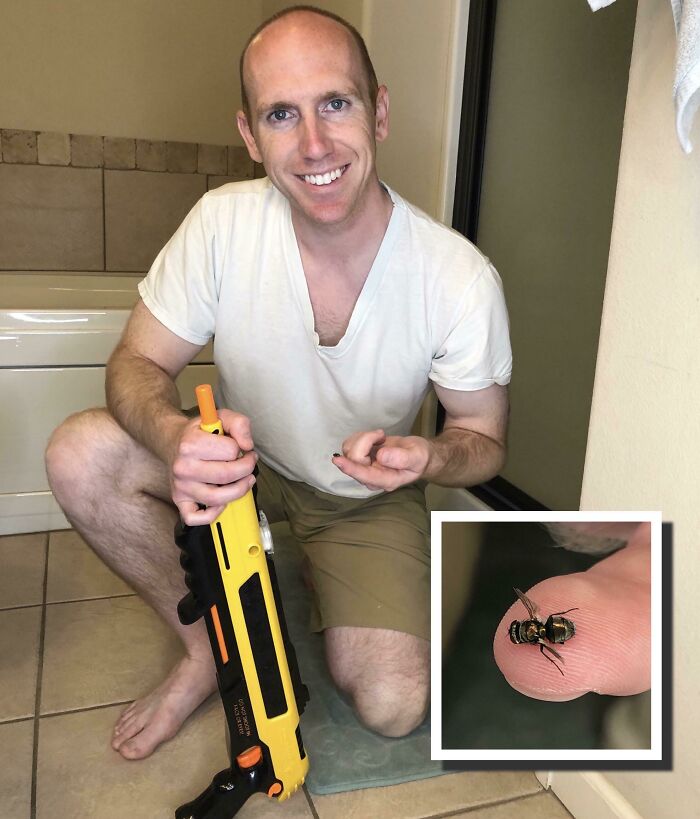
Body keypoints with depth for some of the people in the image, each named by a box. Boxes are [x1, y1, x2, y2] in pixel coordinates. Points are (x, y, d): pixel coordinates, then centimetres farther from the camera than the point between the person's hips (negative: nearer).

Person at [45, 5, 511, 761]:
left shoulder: (461, 279, -24)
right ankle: (206, 646, -1)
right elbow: (137, 364, -13)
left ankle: (315, 575, 16)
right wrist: (178, 439, -38)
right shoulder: (222, 223, -21)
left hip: (366, 495, -1)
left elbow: (484, 439, -11)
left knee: (392, 708, -17)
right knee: (79, 454, -24)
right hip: (246, 464, 2)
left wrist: (427, 458, -36)